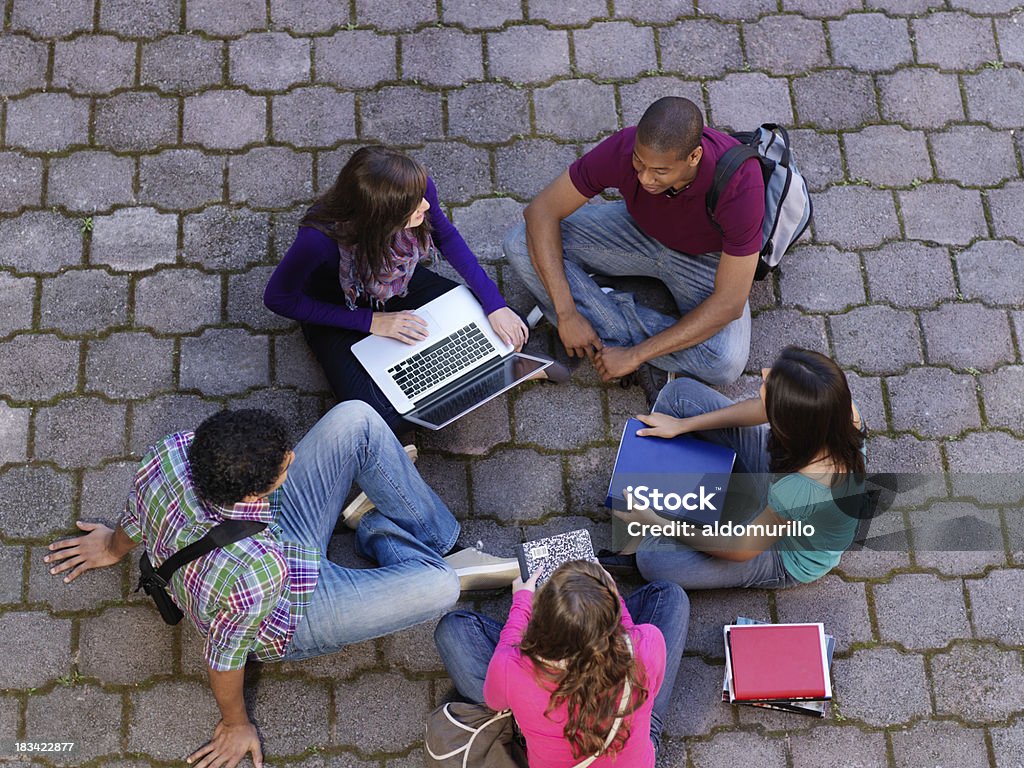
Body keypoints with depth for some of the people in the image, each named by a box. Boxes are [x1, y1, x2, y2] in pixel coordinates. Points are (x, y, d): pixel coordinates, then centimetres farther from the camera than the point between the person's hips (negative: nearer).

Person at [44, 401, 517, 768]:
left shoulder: (174, 451, -31)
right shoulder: (253, 572, -45)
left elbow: (135, 519, -7)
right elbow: (224, 658, -24)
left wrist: (116, 546, 18)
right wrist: (236, 725, -2)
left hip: (273, 525, 6)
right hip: (292, 617, -6)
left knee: (354, 418, -7)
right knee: (441, 587, -17)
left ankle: (435, 533, 14)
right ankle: (383, 537, 19)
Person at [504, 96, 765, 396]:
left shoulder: (740, 183, -38)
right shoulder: (623, 149, -32)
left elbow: (729, 304, -32)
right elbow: (541, 211, -21)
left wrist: (635, 355, -32)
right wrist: (566, 313, -29)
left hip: (705, 257, -2)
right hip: (639, 229, 3)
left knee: (726, 363, -32)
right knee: (520, 243, -18)